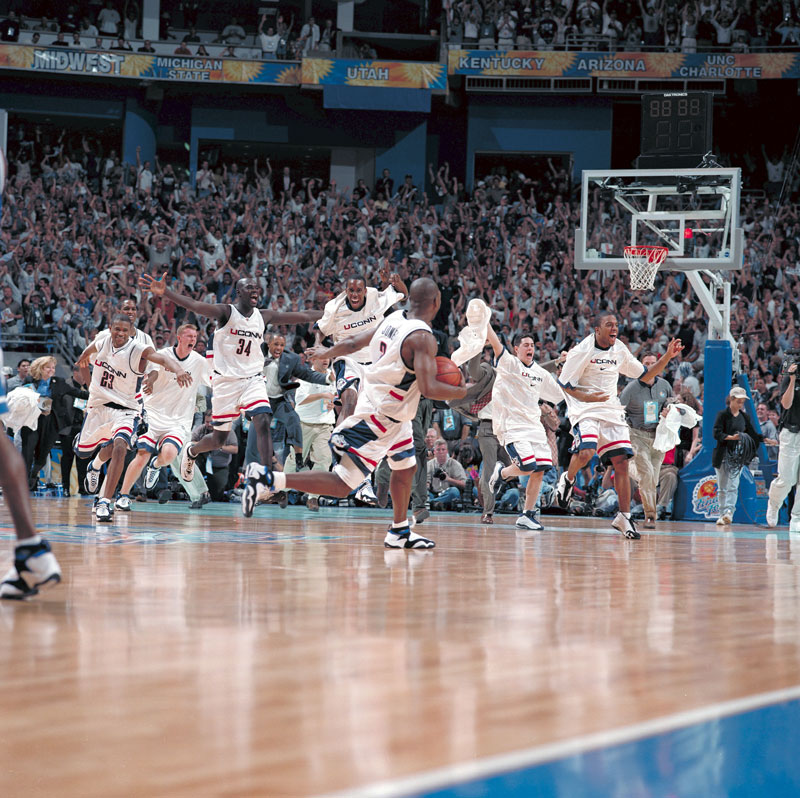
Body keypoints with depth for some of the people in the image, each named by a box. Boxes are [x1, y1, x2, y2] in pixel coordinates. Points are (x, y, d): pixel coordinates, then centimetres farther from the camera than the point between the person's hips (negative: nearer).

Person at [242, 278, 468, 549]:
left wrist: (327, 352, 32)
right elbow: (428, 388, -29)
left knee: (406, 466, 25)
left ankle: (399, 532, 37)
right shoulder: (423, 338, -22)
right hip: (381, 419, -10)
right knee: (342, 485, -8)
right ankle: (267, 478, -13)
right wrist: (464, 392, -13)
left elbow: (354, 343, 14)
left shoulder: (394, 319, 3)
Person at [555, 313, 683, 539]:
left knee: (621, 462, -3)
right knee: (585, 453, -28)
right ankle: (568, 479, 6)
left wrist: (667, 357, 3)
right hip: (585, 411, -5)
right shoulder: (582, 351, -10)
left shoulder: (620, 350, 7)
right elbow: (563, 385, -7)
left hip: (611, 412, 5)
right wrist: (587, 397, -23)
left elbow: (645, 375, 16)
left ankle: (624, 517, 4)